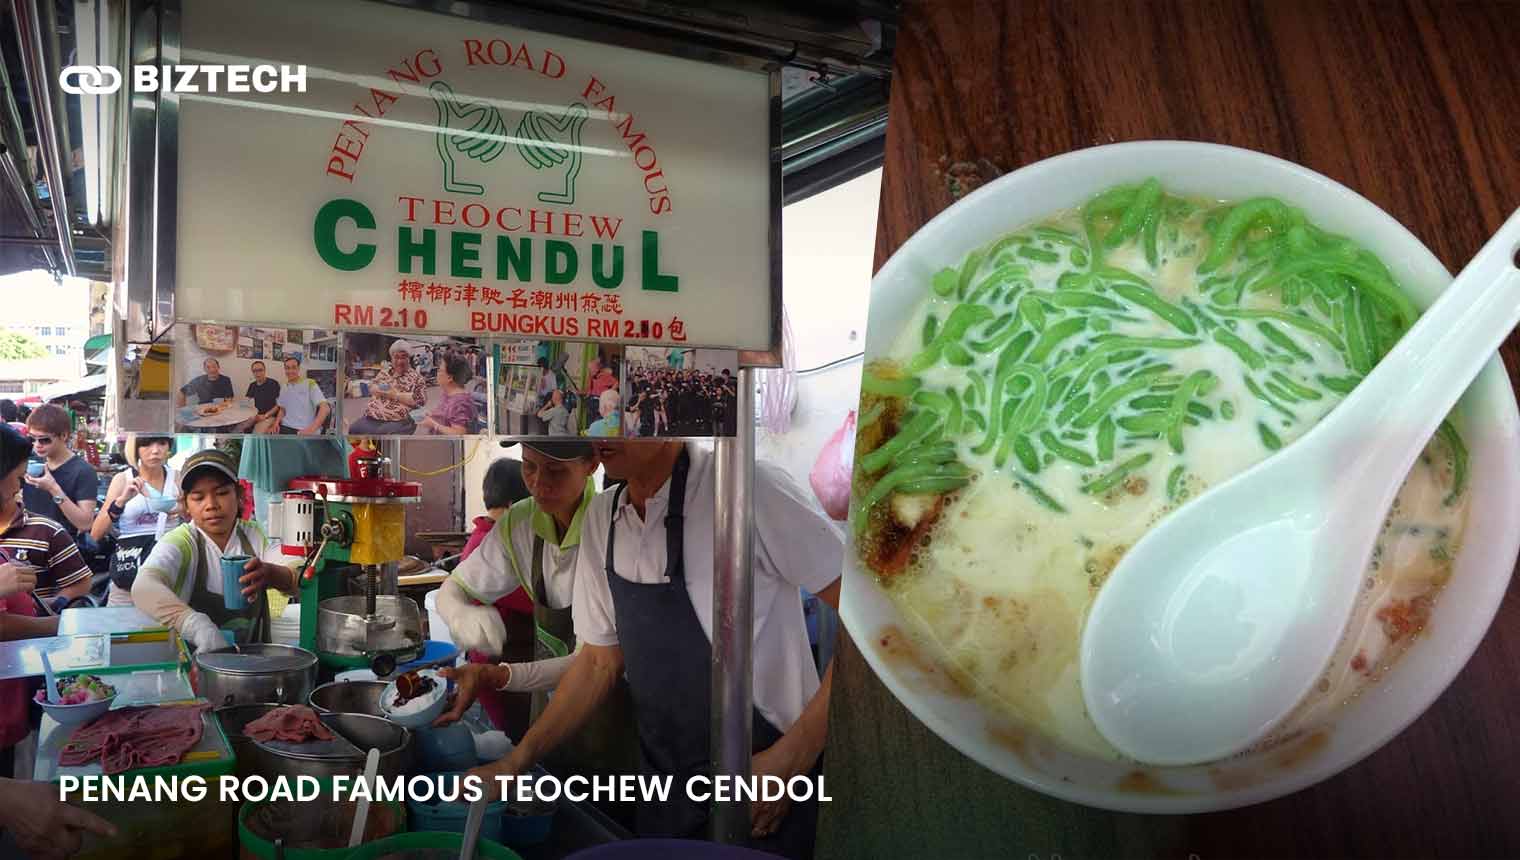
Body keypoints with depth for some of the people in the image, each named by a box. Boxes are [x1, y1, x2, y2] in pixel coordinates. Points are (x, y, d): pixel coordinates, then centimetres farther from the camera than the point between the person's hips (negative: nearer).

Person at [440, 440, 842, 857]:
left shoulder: (748, 488, -21)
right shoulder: (600, 520, 1)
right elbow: (600, 662, 9)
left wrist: (792, 756, -21)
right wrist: (514, 764, 3)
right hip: (664, 788, 6)